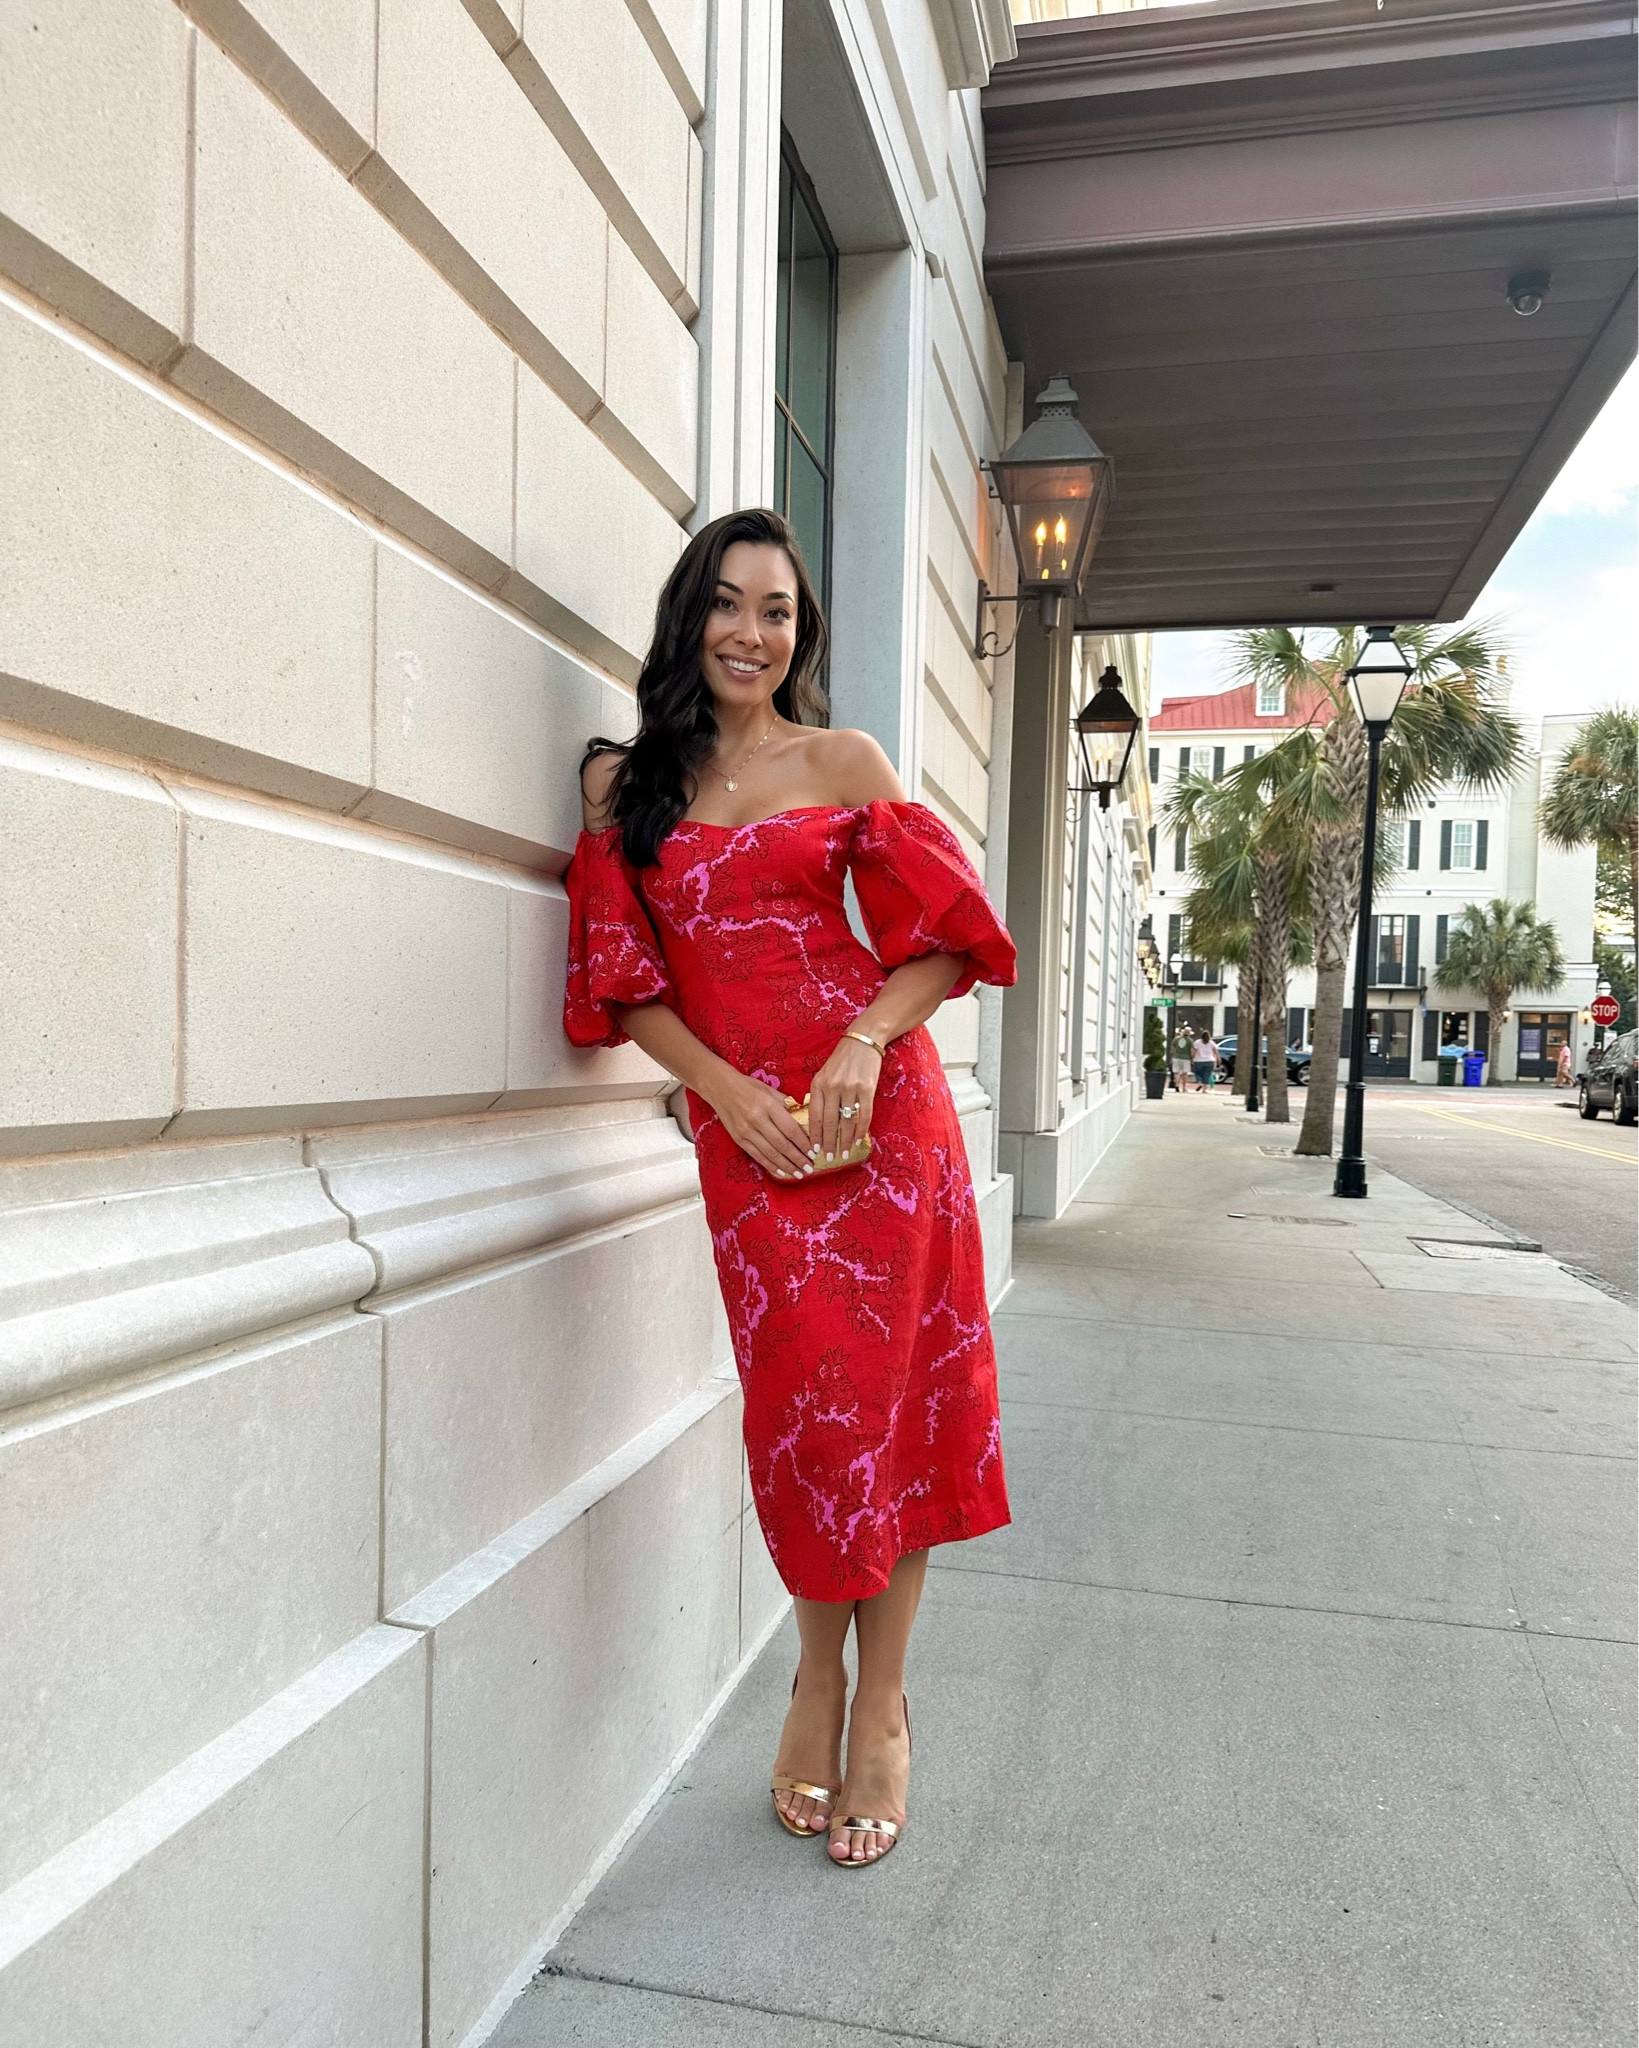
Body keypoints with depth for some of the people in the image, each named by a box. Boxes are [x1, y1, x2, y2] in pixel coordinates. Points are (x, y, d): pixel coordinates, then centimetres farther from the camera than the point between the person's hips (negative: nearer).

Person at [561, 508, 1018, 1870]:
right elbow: (628, 985, 5)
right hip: (738, 1122, 1)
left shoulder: (844, 763, 6)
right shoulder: (625, 784, 10)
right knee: (796, 1403, 4)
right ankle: (819, 1674, 29)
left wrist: (865, 1044, -14)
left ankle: (881, 1704, 23)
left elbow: (938, 938, 3)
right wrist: (726, 1088, -9)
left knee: (884, 1390, 4)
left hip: (878, 1103, 0)